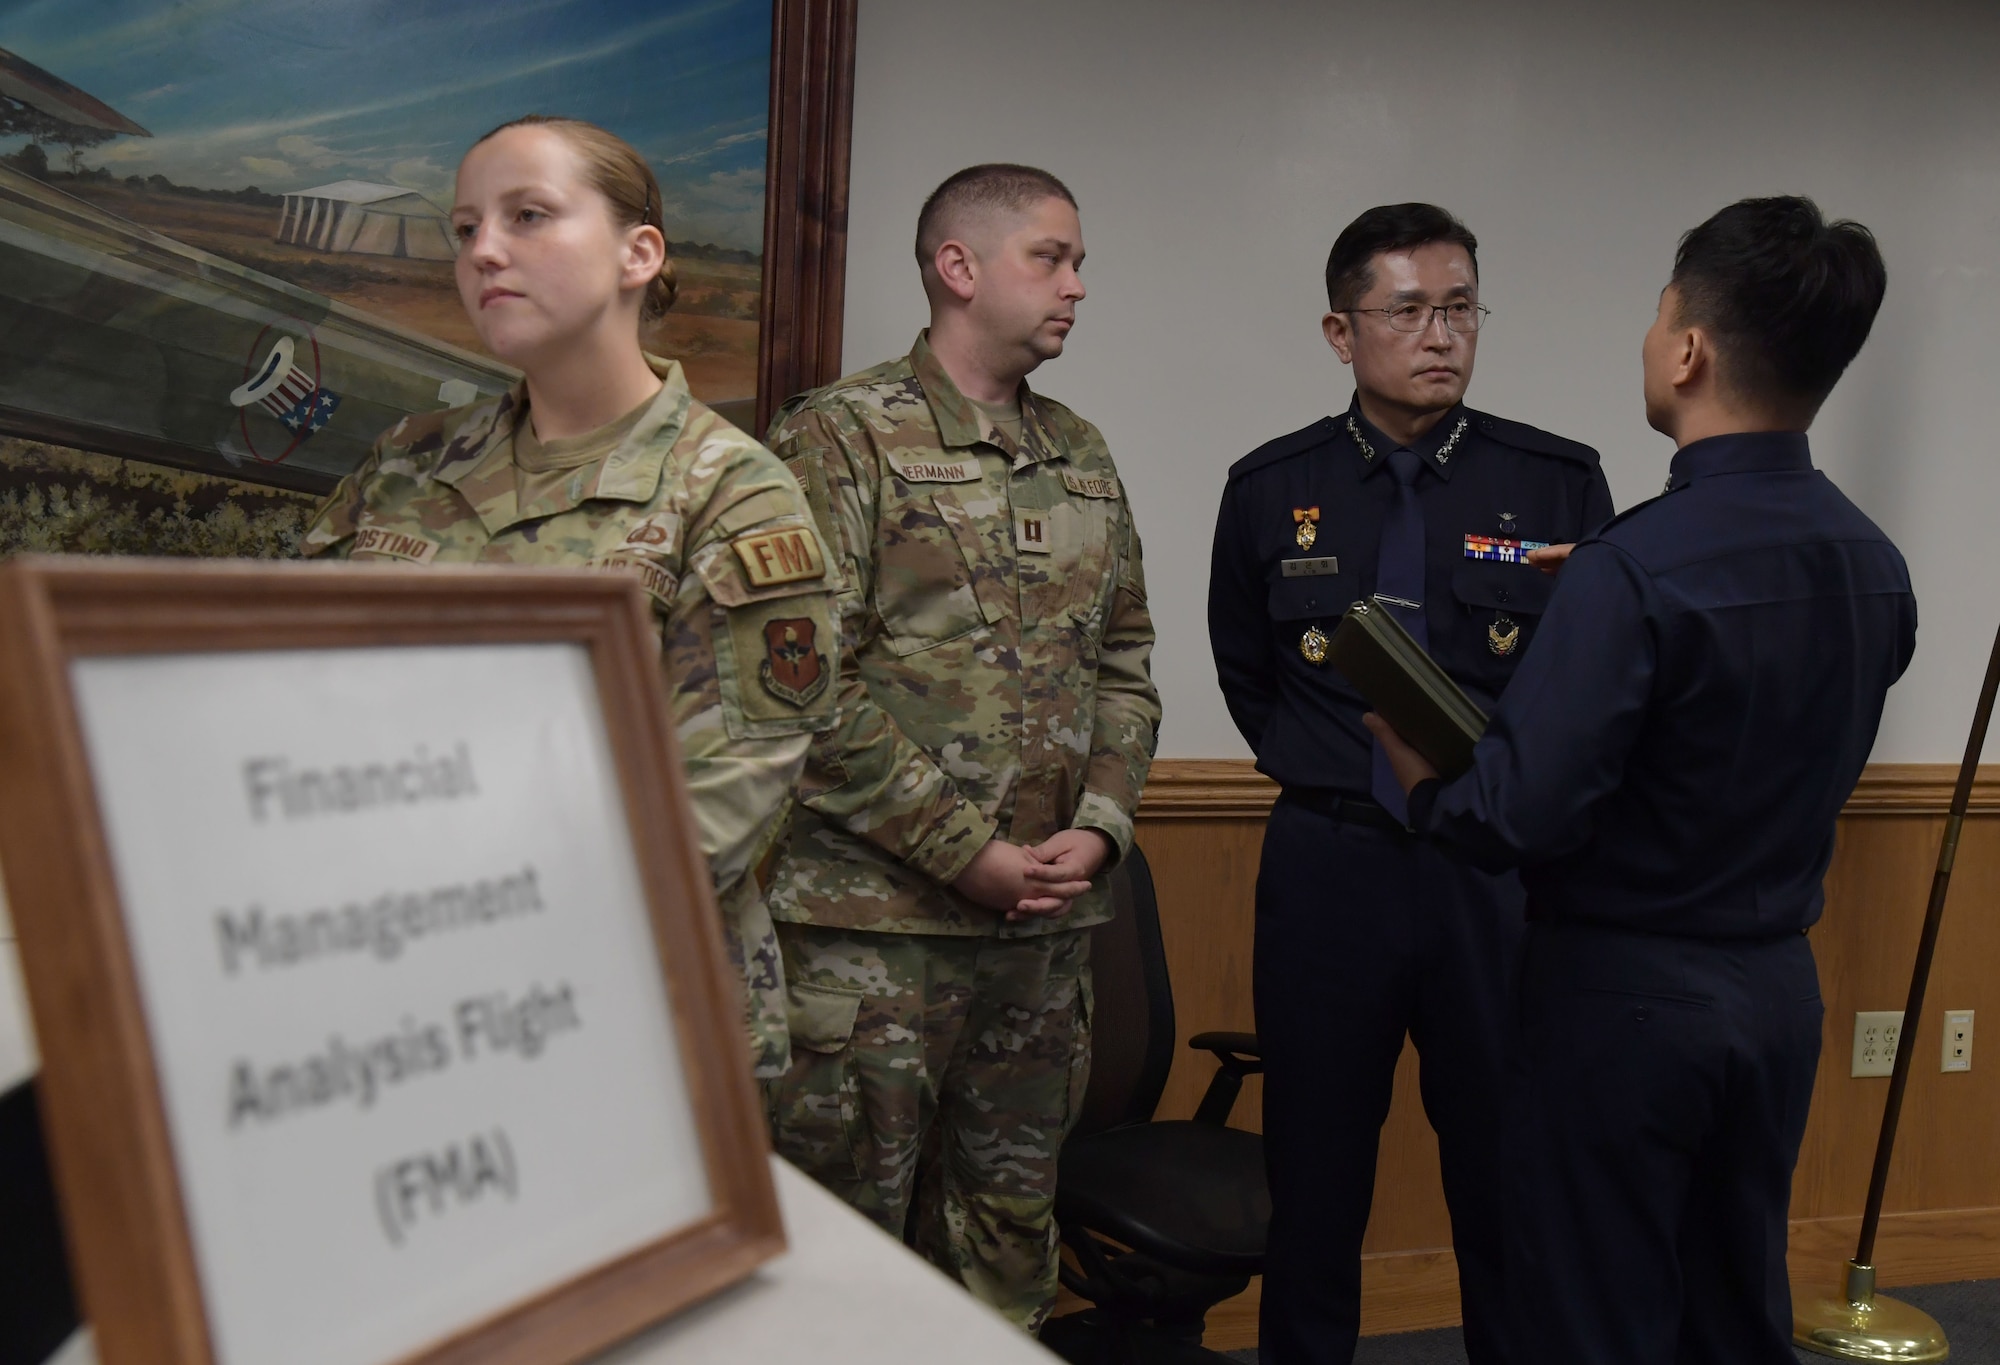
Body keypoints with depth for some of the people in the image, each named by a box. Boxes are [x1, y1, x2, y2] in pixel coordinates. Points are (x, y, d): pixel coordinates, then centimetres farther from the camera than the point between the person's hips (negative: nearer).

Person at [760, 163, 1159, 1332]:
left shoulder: (1082, 458, 14)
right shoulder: (842, 436, -6)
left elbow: (1125, 660, 15)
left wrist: (1101, 825, -1)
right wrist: (964, 851, -14)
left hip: (1050, 919, 6)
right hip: (873, 921, -5)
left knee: (1011, 1225, 17)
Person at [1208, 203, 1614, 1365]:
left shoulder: (1561, 482, -3)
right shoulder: (1272, 488, 2)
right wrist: (1337, 782, 7)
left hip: (1504, 872, -1)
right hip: (1328, 868, 1)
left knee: (1510, 1170, 10)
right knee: (1316, 1170, 12)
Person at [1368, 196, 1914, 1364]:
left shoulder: (1637, 569, -23)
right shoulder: (1876, 566, 2)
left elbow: (1519, 820, -26)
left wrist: (1407, 755, -7)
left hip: (1625, 995, -7)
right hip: (1779, 989, 7)